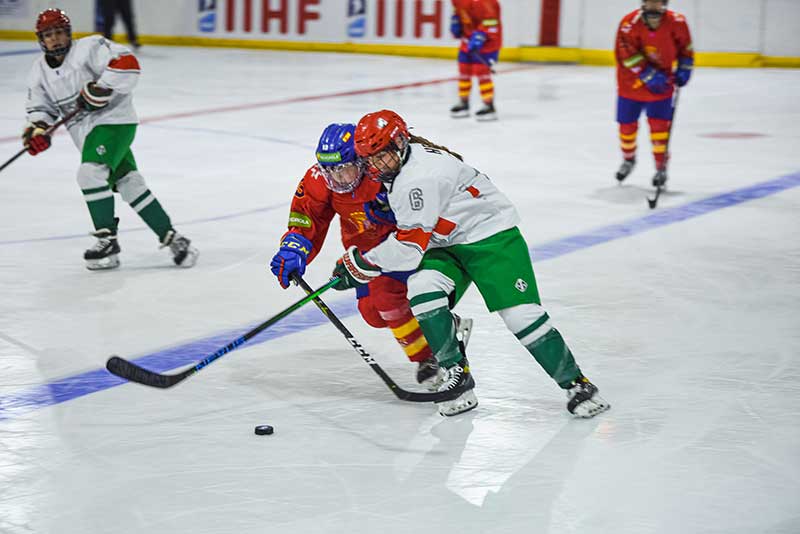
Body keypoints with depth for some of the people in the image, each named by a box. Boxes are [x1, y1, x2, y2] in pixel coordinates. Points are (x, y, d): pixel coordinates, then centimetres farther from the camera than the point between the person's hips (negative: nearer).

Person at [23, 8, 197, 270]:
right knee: (128, 183, 2)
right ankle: (169, 236, 7)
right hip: (86, 130, 7)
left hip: (114, 119, -7)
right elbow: (40, 107, 16)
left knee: (91, 173, -23)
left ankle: (107, 240, -13)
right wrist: (37, 129, -5)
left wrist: (99, 88, -25)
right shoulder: (40, 72, 10)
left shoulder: (89, 48, -11)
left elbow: (127, 63, -21)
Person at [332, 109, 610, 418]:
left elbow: (410, 246, -26)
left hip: (492, 237, -9)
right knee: (422, 288, -19)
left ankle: (575, 384, -3)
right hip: (448, 244, 9)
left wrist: (362, 264, -16)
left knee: (520, 313, -17)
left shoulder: (420, 176, -27)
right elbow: (408, 226, 22)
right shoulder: (399, 166, 4)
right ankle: (457, 374, -12)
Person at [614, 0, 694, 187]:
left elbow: (685, 45, 5)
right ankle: (628, 160, 36)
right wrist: (649, 75, -28)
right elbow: (627, 55, -24)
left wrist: (684, 69, -1)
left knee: (659, 124, -7)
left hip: (661, 83, 0)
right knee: (627, 125, 9)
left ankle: (661, 167, 7)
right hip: (631, 81, 0)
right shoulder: (629, 24, -22)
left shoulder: (676, 22, -13)